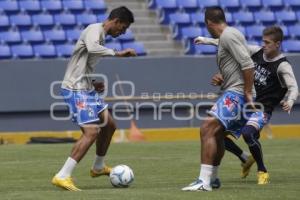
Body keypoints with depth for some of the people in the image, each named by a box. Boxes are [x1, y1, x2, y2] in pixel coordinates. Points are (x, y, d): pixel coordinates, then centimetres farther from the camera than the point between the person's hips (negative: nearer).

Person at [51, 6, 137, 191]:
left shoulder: (100, 34, 19)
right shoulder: (95, 30, -11)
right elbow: (92, 49, -35)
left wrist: (93, 84, 13)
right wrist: (117, 53, -29)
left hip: (86, 89, 10)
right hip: (76, 89, -10)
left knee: (109, 125, 18)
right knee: (91, 132, -19)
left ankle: (98, 167, 38)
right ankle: (62, 176, -20)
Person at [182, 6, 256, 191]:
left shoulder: (228, 35, -12)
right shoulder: (227, 36, 19)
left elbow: (248, 64, -21)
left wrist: (247, 93, -20)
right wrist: (223, 78, 22)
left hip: (236, 93, -11)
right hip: (234, 93, 11)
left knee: (208, 129, -18)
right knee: (218, 133, 22)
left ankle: (204, 181, -23)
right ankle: (212, 178, 34)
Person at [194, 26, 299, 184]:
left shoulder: (282, 65, -14)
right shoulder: (257, 52, 3)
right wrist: (208, 41, 15)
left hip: (262, 109, -7)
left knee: (248, 133, -34)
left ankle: (262, 171, -12)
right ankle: (245, 159, 23)